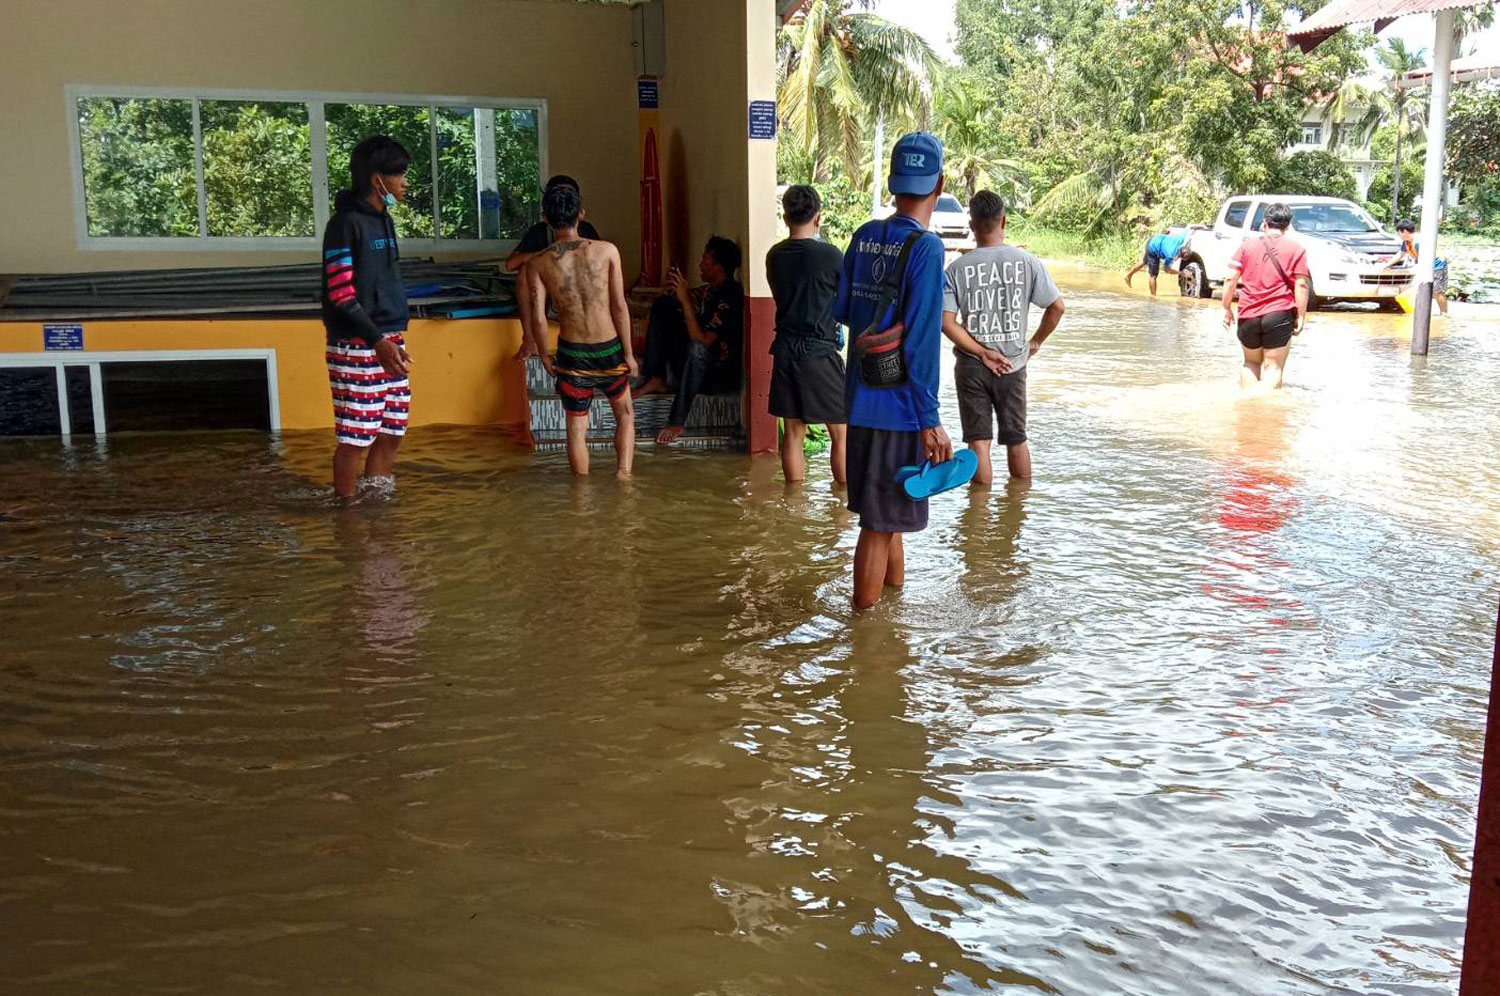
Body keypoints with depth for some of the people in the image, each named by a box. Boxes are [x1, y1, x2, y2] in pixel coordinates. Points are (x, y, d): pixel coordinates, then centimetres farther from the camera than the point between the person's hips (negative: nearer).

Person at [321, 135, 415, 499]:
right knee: (356, 439, -4)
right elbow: (341, 295, -16)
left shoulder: (383, 220, 16)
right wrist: (379, 342, -23)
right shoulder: (346, 223, -11)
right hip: (357, 346, -8)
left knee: (391, 434, 10)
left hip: (390, 342, 8)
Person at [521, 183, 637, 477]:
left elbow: (538, 319, -9)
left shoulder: (537, 263, -6)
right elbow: (619, 306, -8)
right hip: (609, 351, 0)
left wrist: (544, 357, 7)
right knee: (625, 416, 21)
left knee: (577, 428, 14)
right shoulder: (606, 251, -8)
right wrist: (629, 353, 1)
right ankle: (624, 475, 7)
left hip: (572, 354, 0)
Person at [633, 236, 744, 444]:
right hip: (693, 367, 9)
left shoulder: (731, 296, -21)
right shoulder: (708, 291, 5)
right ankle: (656, 380, -4)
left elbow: (702, 341, -29)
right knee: (662, 304, 6)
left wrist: (685, 299, -26)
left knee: (697, 348, -42)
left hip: (721, 376, -9)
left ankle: (678, 422, -32)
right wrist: (675, 292, -2)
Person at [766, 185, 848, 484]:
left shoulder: (774, 256, 4)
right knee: (840, 433, 4)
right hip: (820, 352, -6)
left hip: (785, 351, 6)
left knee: (793, 432, 11)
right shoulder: (829, 255, -12)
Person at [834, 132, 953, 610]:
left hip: (860, 396, 7)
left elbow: (840, 309, 11)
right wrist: (930, 421, -15)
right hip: (899, 405, -7)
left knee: (884, 512, 23)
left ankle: (896, 590, 40)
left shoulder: (864, 236, 4)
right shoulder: (926, 247, -16)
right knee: (879, 522, 2)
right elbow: (920, 344, -19)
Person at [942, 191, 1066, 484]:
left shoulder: (958, 268, -8)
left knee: (978, 440, 5)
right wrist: (1036, 342, 9)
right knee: (1016, 440, 15)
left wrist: (981, 353, -10)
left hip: (970, 365, -1)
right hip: (1013, 364, 1)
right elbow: (1057, 307, -4)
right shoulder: (1026, 262, -6)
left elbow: (946, 322, -14)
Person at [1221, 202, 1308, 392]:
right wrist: (1301, 316, -2)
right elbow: (1301, 285, -6)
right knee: (1274, 368, 1)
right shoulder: (1296, 249, 3)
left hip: (1248, 315, 2)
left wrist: (1227, 308, 9)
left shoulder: (1247, 245, 7)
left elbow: (1231, 279, 1)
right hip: (1279, 316, -2)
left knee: (1251, 363, 20)